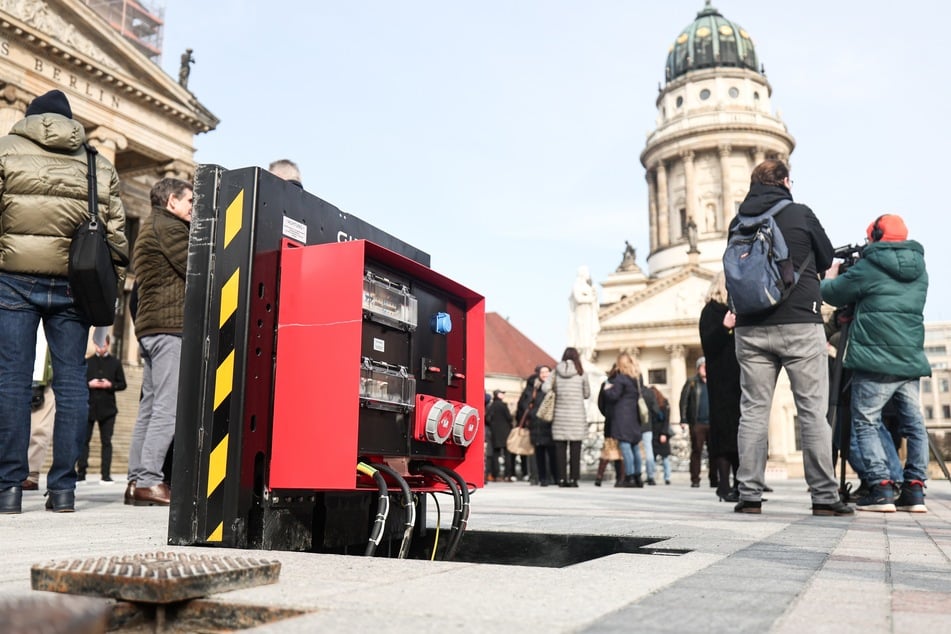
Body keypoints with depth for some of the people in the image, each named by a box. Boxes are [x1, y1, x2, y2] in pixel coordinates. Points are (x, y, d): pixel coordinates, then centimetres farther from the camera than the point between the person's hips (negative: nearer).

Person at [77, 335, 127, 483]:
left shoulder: (115, 363, 7)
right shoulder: (87, 362, 8)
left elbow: (122, 384, 5)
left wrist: (110, 385, -12)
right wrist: (89, 384, -12)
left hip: (107, 408, 0)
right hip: (89, 406, 1)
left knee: (106, 442, 1)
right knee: (84, 439, 2)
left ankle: (106, 474, 3)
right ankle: (81, 472, 9)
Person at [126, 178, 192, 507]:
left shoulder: (148, 229, 27)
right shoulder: (168, 226, -4)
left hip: (149, 325, 10)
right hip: (170, 323, -10)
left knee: (150, 406, 8)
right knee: (168, 406, -13)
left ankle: (137, 480, 9)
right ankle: (149, 480, -15)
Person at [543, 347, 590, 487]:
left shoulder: (556, 372, 2)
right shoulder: (580, 373, 0)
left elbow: (545, 388, -8)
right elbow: (587, 394, 7)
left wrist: (557, 390, 10)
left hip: (560, 415, 2)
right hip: (577, 415, -2)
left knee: (560, 448, 5)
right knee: (575, 449, 2)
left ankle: (562, 478, 5)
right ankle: (573, 478, 1)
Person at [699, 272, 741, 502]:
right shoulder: (711, 310, 1)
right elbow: (708, 344, -11)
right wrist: (724, 327, -26)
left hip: (741, 379, 7)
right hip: (722, 381, -7)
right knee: (725, 429, -8)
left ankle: (740, 484, 11)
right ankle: (725, 486, -6)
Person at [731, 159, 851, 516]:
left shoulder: (738, 223, 6)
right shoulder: (801, 214, -1)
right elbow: (827, 260, 11)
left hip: (751, 329, 3)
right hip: (800, 325, -3)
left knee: (753, 411, 4)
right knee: (813, 412, 2)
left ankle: (749, 495, 3)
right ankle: (824, 497, 4)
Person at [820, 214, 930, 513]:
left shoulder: (867, 267, -5)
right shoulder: (920, 268, 14)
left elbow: (833, 294, 4)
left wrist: (830, 277, 26)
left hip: (876, 361, -6)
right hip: (911, 360, 6)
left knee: (866, 424, 1)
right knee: (914, 424, 11)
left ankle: (881, 488, -6)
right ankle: (915, 489, 10)